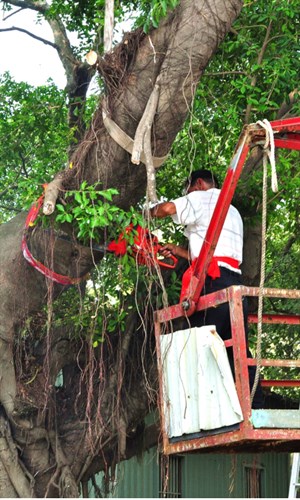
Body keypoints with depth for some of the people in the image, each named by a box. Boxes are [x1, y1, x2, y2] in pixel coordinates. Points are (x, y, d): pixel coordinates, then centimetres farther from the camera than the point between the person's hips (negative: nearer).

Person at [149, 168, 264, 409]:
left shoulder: (203, 197, 7)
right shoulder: (233, 212, 33)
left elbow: (168, 208, -11)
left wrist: (147, 213, 9)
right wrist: (179, 251, 33)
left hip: (212, 281, -8)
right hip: (235, 281, 8)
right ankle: (256, 407, 0)